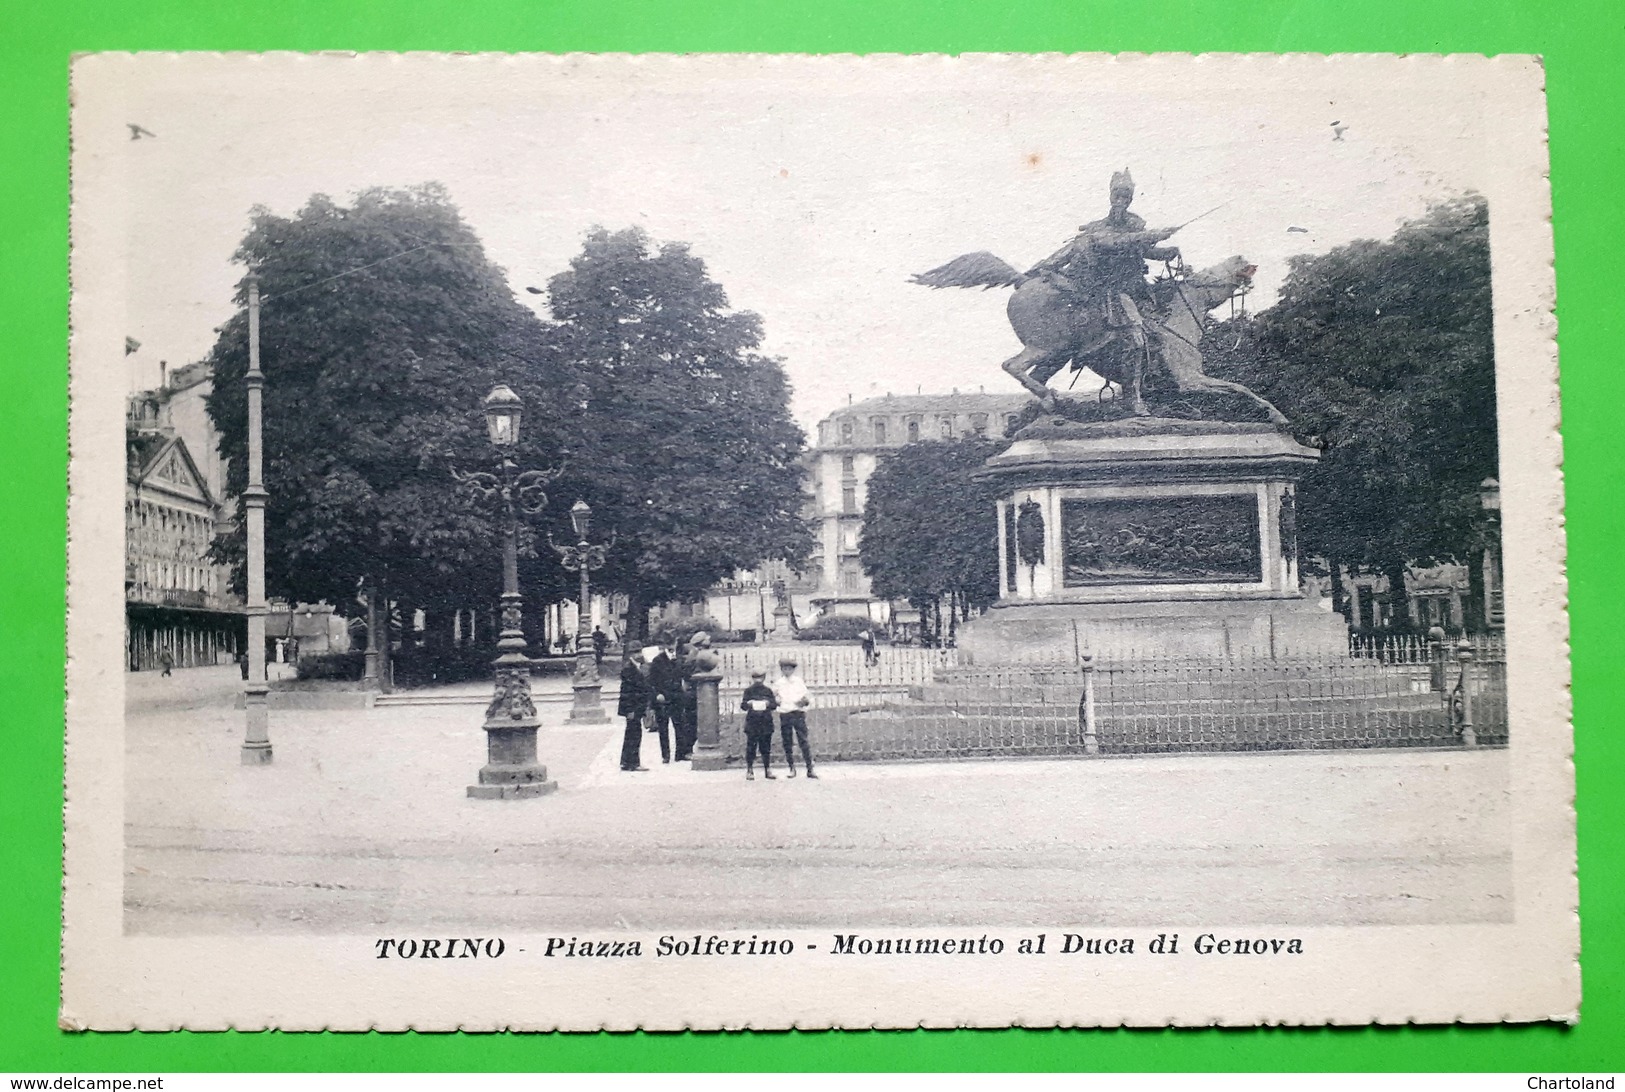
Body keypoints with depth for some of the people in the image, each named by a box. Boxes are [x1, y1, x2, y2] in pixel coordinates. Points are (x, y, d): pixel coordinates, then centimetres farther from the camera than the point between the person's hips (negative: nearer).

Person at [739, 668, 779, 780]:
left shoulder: (768, 690, 13)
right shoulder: (748, 690, 8)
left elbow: (774, 704, 7)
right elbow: (743, 705, 2)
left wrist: (768, 703, -13)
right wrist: (748, 704, -19)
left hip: (766, 722, 2)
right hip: (752, 722, -2)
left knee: (766, 747, 4)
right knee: (751, 746, -4)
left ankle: (768, 770, 11)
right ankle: (749, 770, 1)